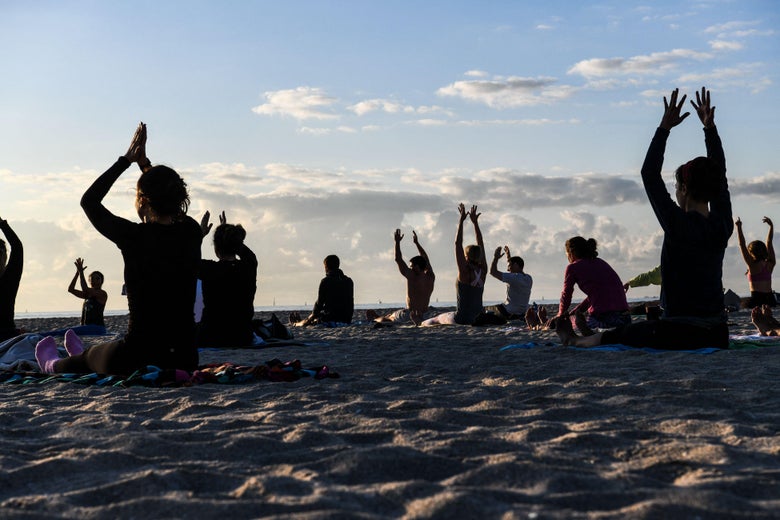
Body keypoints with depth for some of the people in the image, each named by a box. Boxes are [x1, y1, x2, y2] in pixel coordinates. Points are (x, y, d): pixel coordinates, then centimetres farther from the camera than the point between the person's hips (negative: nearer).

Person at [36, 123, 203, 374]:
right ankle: (79, 352, 72)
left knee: (87, 358, 32)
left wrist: (126, 160, 9)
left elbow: (88, 200, 3)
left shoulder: (135, 237, -15)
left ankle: (51, 363, 66)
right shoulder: (191, 233, -4)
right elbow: (170, 205, 22)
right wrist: (144, 162, 24)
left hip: (137, 362, -5)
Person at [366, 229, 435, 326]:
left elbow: (398, 260, -13)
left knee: (388, 317, 22)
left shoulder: (412, 277, -17)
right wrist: (416, 243, 25)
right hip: (422, 316, 6)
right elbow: (426, 259, 17)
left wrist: (397, 242, -4)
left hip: (409, 314, -6)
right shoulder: (431, 277, 1)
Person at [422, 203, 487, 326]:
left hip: (462, 319, -6)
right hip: (478, 319, 6)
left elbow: (458, 244, -14)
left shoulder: (465, 272, -15)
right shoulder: (483, 271, -1)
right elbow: (481, 246, 7)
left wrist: (461, 221, -10)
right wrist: (475, 222, 11)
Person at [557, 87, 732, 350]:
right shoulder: (723, 226, 1)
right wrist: (710, 128, 18)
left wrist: (665, 128, -4)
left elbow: (649, 176, -9)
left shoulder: (679, 225, -16)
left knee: (622, 333, 22)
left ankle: (575, 341, 45)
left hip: (679, 334, -6)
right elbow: (720, 177, 15)